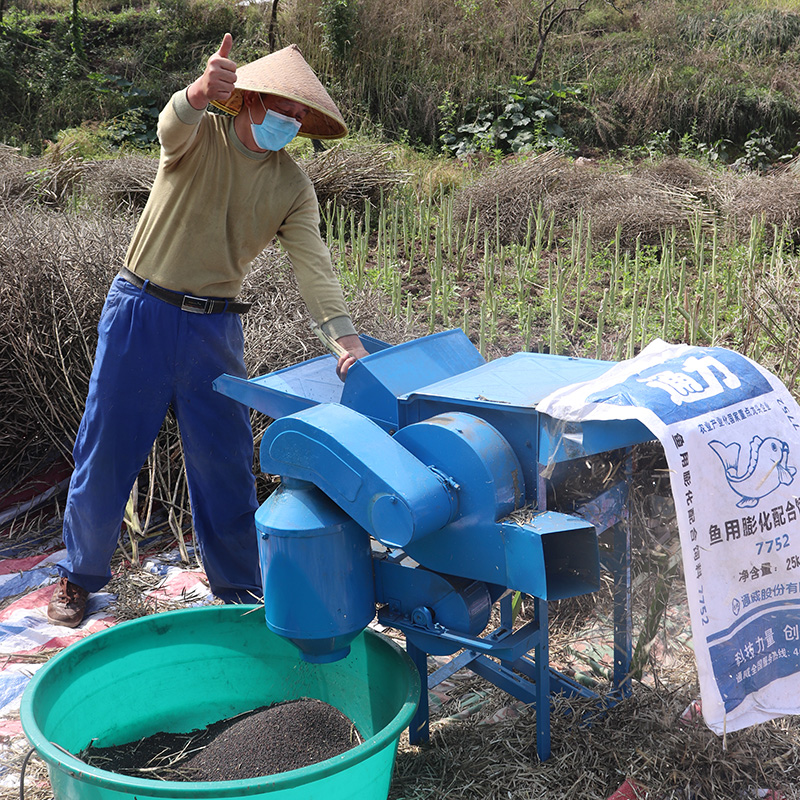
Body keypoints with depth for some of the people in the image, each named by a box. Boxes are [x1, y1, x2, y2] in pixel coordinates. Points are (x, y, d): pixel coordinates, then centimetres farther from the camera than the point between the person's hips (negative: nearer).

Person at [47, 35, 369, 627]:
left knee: (227, 466, 6)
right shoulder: (200, 134, -6)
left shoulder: (293, 186, 2)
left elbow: (313, 265, -7)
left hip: (215, 331, 2)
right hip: (140, 313, -2)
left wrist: (345, 336, -22)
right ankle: (81, 576, 26)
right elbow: (173, 126, -30)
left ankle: (241, 590, 22)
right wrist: (200, 93, -54)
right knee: (105, 455, 6)